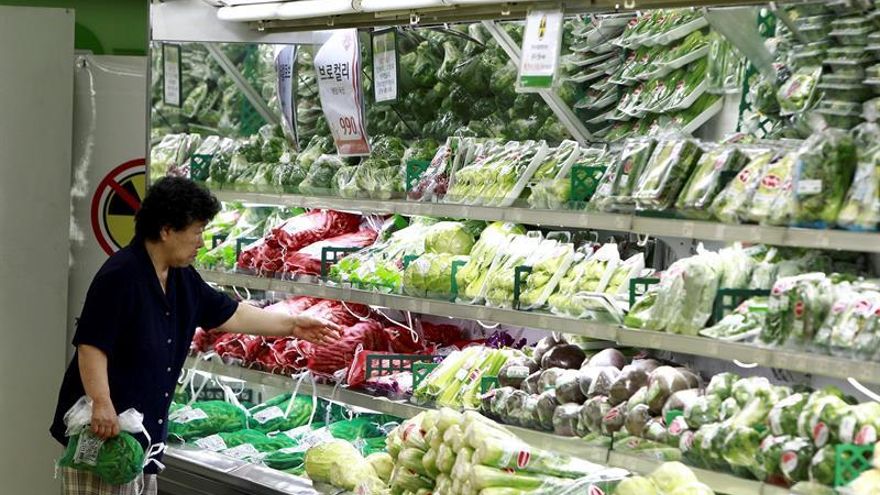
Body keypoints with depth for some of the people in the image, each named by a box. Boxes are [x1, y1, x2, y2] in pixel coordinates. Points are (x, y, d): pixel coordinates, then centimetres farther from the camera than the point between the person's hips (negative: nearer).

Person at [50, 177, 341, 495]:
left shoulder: (182, 279, 10)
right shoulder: (120, 276, -18)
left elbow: (230, 315, 21)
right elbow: (90, 346, -21)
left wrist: (292, 325, 23)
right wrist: (101, 404, -29)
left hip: (144, 432, 9)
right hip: (103, 432, -9)